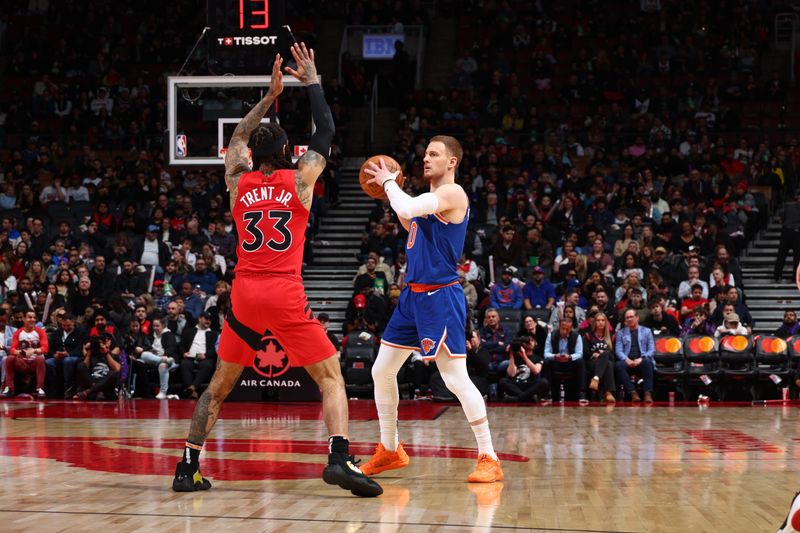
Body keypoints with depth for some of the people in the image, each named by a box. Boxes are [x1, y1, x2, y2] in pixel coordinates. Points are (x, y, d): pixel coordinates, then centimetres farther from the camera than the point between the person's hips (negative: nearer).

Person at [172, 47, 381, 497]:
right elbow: (326, 132, 15)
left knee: (219, 386, 17)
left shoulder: (238, 182, 10)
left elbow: (239, 138, 29)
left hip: (245, 294, 3)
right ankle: (339, 458, -17)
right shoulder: (299, 180, 3)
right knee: (331, 376, 3)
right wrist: (313, 81, 22)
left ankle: (188, 468, 12)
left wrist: (270, 96, 33)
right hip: (286, 295, -3)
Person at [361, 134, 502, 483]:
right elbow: (411, 223, 32)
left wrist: (389, 182, -9)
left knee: (456, 379, -13)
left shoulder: (453, 194, -14)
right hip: (413, 294, 10)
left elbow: (407, 209, -27)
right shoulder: (429, 198, 15)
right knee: (382, 371, 12)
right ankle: (389, 451, 25)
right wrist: (389, 190, 21)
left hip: (440, 296, -10)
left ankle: (489, 459, -5)